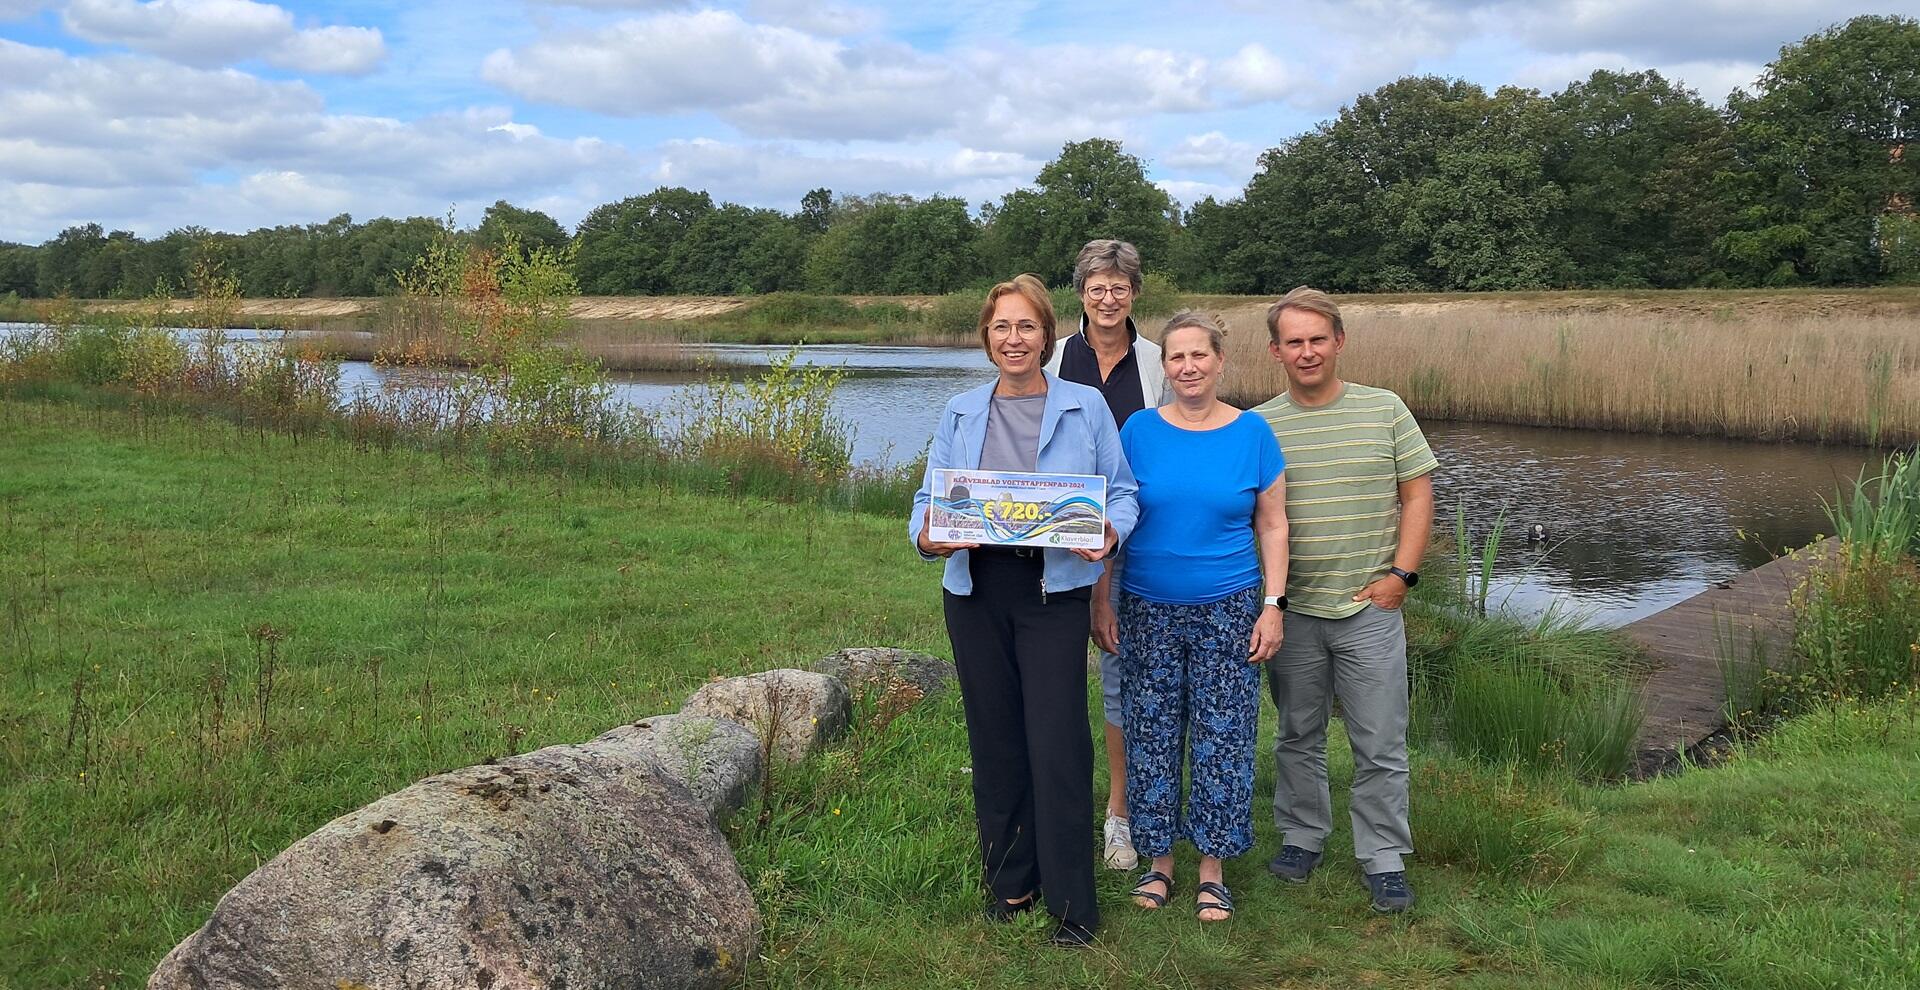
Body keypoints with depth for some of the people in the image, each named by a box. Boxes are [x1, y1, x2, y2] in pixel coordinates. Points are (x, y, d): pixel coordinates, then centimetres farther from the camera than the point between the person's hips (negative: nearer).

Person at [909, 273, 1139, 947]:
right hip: (975, 590, 3)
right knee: (995, 736, 10)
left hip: (1054, 590, -3)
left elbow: (1121, 490, 5)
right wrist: (927, 536, -13)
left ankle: (1071, 902, 6)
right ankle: (1009, 880, 25)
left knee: (1056, 741, -6)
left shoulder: (1085, 407, 3)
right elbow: (929, 497, 9)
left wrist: (1108, 533, -16)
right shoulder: (960, 413, 10)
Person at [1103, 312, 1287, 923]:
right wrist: (1101, 603, 1)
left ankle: (1212, 871, 16)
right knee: (1152, 735, 7)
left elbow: (1273, 527, 4)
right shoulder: (1139, 430, 1)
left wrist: (1272, 606, -3)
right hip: (1149, 613, 1)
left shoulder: (1252, 433, 0)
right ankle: (1159, 860, 22)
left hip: (1227, 613, -1)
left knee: (1222, 737, 3)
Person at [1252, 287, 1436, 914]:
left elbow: (1417, 493, 4)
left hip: (1370, 607, -1)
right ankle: (1301, 837, 31)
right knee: (1298, 736, 14)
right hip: (1291, 610, 1)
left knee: (1381, 745, 3)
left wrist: (1401, 574, -5)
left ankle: (1383, 858, 17)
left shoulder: (1385, 411, 1)